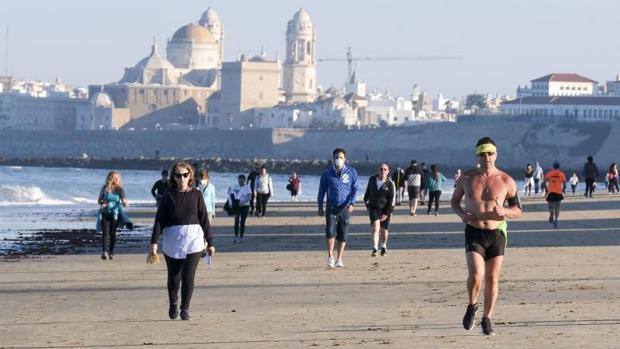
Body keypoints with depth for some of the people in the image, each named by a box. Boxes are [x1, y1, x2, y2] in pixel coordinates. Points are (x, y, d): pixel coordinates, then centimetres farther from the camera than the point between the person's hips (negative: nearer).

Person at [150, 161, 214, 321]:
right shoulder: (169, 196, 4)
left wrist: (210, 242, 10)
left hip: (193, 240, 0)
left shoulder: (196, 194, 6)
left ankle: (185, 309, 4)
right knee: (173, 277, 9)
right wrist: (154, 241, -7)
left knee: (188, 276, -8)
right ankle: (173, 304, 33)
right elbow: (159, 219, 2)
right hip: (173, 240, 0)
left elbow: (204, 218, 9)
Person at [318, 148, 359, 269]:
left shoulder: (351, 172, 4)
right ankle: (330, 257, -3)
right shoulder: (327, 173, 4)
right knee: (330, 231, -14)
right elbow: (322, 190, 11)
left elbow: (355, 189, 4)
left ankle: (339, 259, 11)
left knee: (343, 234, 2)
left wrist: (351, 204, -10)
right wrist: (320, 207, 8)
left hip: (345, 207, 0)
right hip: (331, 207, 0)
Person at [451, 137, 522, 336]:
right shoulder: (467, 178, 1)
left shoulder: (506, 181, -2)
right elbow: (455, 200, 15)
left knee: (492, 279, 5)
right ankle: (472, 307, 10)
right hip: (474, 233, -1)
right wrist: (461, 214, -7)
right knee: (476, 275, -18)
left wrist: (503, 212, -19)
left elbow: (518, 211, 3)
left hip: (497, 233, 1)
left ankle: (487, 320, 20)